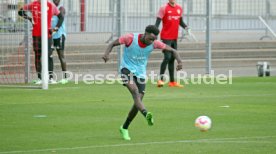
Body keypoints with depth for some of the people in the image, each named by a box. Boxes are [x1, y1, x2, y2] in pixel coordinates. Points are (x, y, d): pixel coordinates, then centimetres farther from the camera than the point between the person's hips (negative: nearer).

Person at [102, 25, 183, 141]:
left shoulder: (154, 43, -8)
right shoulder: (130, 38, -16)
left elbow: (172, 51, -1)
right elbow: (113, 44, -7)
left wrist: (179, 61, -21)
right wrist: (107, 53, -28)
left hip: (141, 73, 4)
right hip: (127, 69, -4)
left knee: (138, 102, -3)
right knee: (134, 90, -31)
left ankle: (124, 128, 17)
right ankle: (147, 115, -54)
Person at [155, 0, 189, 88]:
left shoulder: (179, 8, 10)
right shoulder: (164, 8, -7)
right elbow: (158, 22, -10)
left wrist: (185, 27, 0)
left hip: (175, 38, 6)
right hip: (166, 37, -6)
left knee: (172, 59, 11)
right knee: (167, 57, -16)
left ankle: (172, 82, 16)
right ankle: (161, 80, -13)